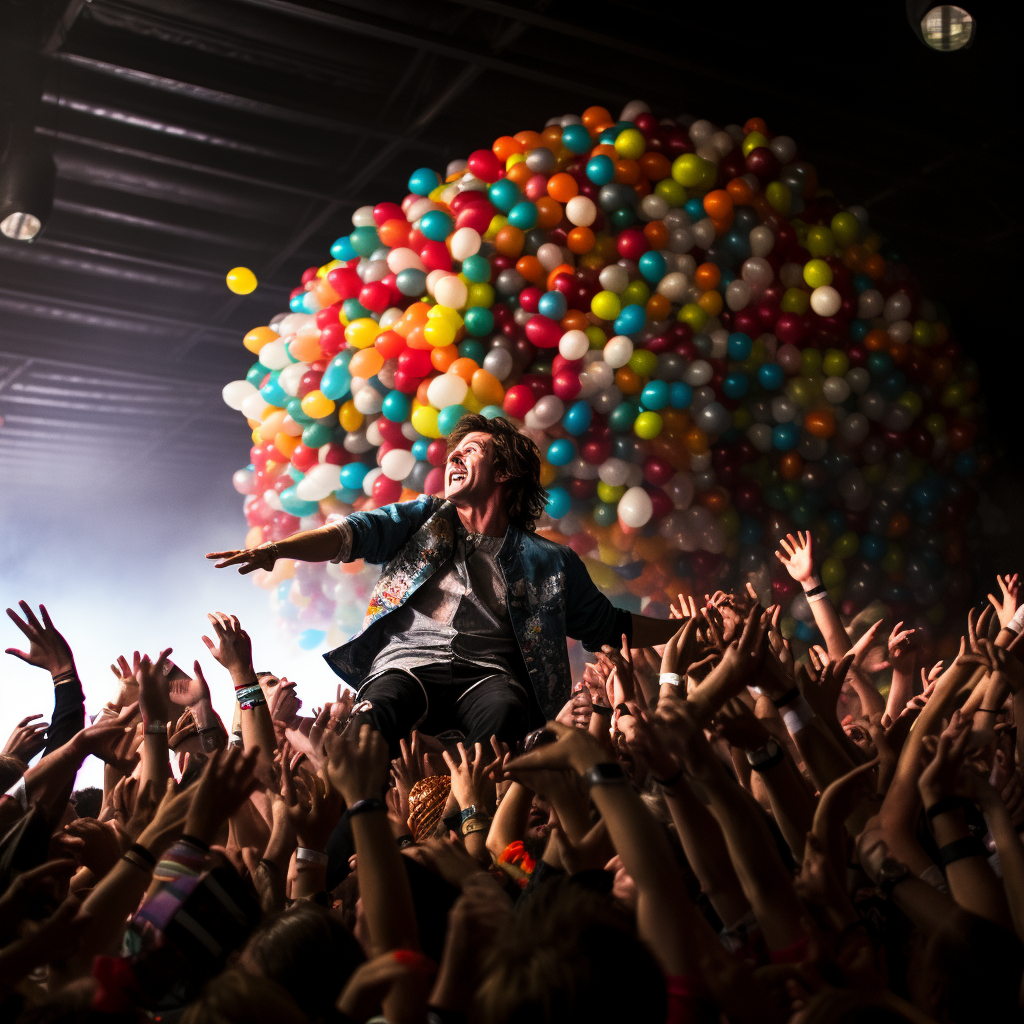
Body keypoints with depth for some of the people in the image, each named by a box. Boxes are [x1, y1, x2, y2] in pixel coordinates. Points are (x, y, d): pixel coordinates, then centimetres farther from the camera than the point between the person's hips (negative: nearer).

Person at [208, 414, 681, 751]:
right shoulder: (423, 519, 23)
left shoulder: (550, 561, 22)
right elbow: (351, 534, 7)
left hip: (491, 674, 0)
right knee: (375, 715, -36)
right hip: (407, 664, 1)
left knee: (504, 714, -38)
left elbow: (611, 626, 27)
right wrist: (278, 548, -12)